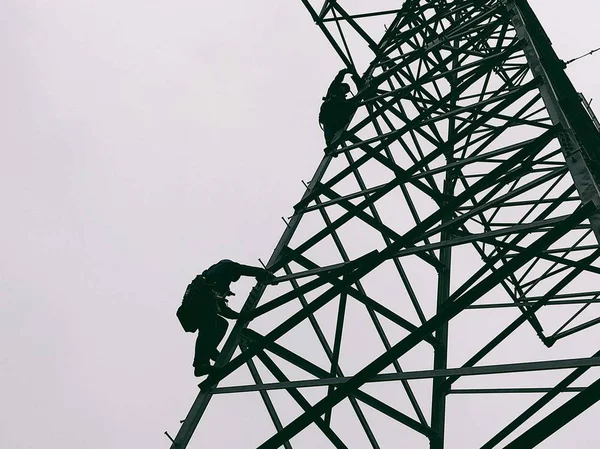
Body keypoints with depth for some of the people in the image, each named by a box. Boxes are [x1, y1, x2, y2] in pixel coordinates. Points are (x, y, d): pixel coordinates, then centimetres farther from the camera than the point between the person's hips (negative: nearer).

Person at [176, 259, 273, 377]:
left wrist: (240, 316, 40)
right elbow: (257, 271, 11)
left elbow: (222, 309, 38)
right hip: (202, 299, -9)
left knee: (222, 324, 15)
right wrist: (269, 276, 25)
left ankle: (208, 351, -1)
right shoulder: (228, 265, 20)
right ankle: (201, 364, -29)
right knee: (208, 330, -18)